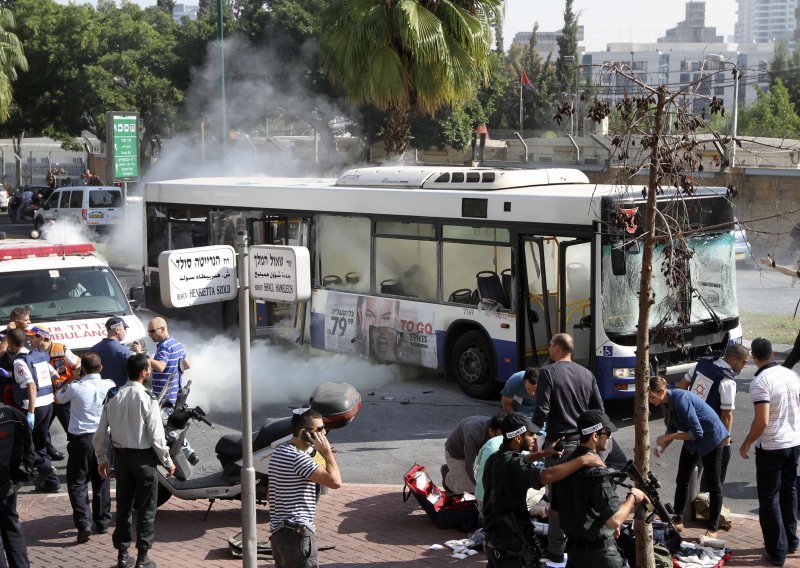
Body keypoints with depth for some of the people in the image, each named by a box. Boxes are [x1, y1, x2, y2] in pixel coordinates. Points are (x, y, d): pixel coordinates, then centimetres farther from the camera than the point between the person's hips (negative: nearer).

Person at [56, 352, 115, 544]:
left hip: (81, 440, -3)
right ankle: (102, 522, 21)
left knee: (77, 483, 3)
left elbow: (58, 398, 7)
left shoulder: (75, 388, -14)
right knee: (102, 482, 15)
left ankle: (84, 523, -9)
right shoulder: (109, 386, -6)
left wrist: (70, 381, 17)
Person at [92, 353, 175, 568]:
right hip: (144, 457, -5)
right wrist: (167, 461, -5)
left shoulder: (114, 399, 0)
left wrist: (102, 459, 17)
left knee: (123, 505, 14)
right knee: (146, 508, 5)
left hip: (121, 456, 5)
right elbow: (156, 435, -16)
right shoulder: (147, 399, -16)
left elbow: (100, 434, 4)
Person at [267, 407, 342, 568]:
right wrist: (327, 451, -14)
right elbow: (335, 481, -24)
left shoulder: (280, 452, 14)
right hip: (297, 533, -10)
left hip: (279, 531, 10)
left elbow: (270, 496, 20)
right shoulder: (298, 457, -18)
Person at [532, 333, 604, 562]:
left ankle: (556, 550, 5)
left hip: (559, 442, -5)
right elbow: (599, 410, 9)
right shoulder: (587, 374, 7)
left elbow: (541, 411, -17)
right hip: (583, 441, 5)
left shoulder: (548, 373, -11)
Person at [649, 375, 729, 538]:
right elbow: (672, 428, 3)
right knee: (682, 480, 11)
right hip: (692, 439, 9)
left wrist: (668, 437, -26)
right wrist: (662, 447, -13)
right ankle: (678, 521, 22)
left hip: (711, 438, -9)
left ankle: (713, 529, 11)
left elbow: (697, 433, -30)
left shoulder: (681, 400, -32)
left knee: (713, 484, 3)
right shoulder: (668, 401, -6)